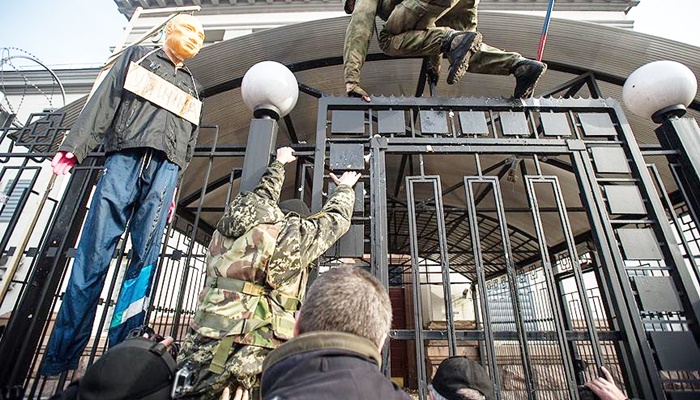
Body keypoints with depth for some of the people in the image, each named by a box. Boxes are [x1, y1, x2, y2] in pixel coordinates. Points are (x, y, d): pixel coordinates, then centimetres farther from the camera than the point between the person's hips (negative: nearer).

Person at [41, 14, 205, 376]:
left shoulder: (192, 88, 27)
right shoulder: (136, 57, 22)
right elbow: (103, 103, 9)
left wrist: (173, 188, 12)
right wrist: (74, 148, -2)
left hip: (164, 169, 2)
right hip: (123, 159, -1)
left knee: (145, 259, -5)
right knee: (92, 256, -5)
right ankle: (59, 358, 6)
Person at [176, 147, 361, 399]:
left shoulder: (230, 224, 12)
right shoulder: (294, 233, -3)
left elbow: (264, 194, 33)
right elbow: (337, 217, 14)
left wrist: (279, 163, 51)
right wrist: (344, 187, 35)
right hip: (255, 356, -5)